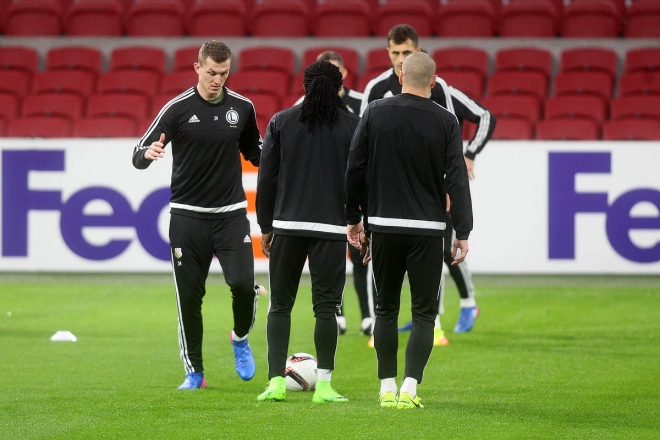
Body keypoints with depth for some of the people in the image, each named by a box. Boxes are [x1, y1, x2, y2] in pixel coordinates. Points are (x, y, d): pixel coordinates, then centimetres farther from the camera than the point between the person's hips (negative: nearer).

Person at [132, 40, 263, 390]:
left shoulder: (242, 108, 4)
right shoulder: (178, 109, -6)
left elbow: (255, 152, 21)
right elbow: (139, 156, -8)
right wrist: (148, 153, -31)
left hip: (231, 213, 1)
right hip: (188, 216, -1)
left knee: (243, 282, -16)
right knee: (189, 295, 0)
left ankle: (240, 338, 15)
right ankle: (194, 372, 14)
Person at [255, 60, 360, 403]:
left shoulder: (281, 122, 5)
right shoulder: (353, 126, 2)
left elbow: (267, 178, 5)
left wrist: (266, 226, 12)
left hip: (287, 225, 1)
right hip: (332, 227, -1)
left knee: (280, 306, 9)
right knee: (326, 306, 2)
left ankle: (276, 381, 1)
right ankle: (323, 385, 0)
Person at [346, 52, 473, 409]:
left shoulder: (374, 114, 0)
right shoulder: (445, 122, -5)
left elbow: (355, 169, 3)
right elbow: (456, 180, -6)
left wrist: (354, 218, 13)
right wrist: (462, 233, -2)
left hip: (383, 225, 2)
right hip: (428, 229, -2)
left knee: (385, 309, 13)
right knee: (424, 313, 4)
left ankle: (387, 389, 12)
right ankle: (409, 388, -7)